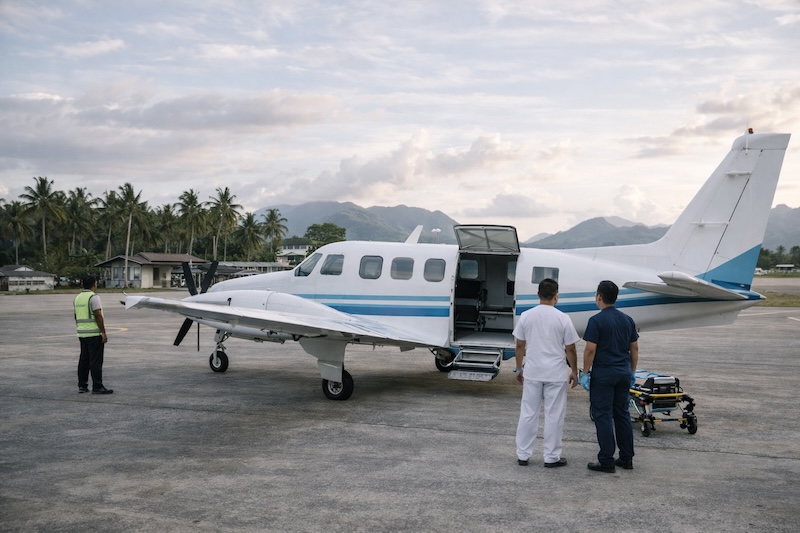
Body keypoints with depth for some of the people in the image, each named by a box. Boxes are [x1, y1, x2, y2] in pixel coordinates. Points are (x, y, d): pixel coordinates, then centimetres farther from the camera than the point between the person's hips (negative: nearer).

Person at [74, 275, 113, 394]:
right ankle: (97, 387, -7)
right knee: (96, 361, -7)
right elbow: (98, 316, -18)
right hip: (94, 334, -8)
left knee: (84, 360, 12)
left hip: (82, 333, 8)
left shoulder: (77, 298, 13)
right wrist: (104, 332, -16)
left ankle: (82, 385, 14)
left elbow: (76, 317, 17)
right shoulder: (94, 297, -12)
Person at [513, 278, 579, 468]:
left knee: (528, 413, 10)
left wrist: (519, 368, 14)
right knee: (554, 415, 5)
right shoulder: (562, 318, -9)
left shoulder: (526, 316, -1)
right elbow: (570, 349, -5)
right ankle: (551, 457, 10)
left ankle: (523, 455, 14)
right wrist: (574, 371, 8)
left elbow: (520, 346, 4)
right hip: (556, 374, -3)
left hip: (532, 372, 3)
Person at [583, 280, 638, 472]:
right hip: (623, 373, 6)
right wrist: (632, 371, 18)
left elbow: (590, 349, -15)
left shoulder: (596, 320, -13)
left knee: (603, 416, -2)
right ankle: (626, 458, 16)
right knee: (622, 415, 13)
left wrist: (586, 372, -6)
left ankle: (606, 461, -1)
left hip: (603, 374, -6)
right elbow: (634, 349, 10)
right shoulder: (627, 320, 7)